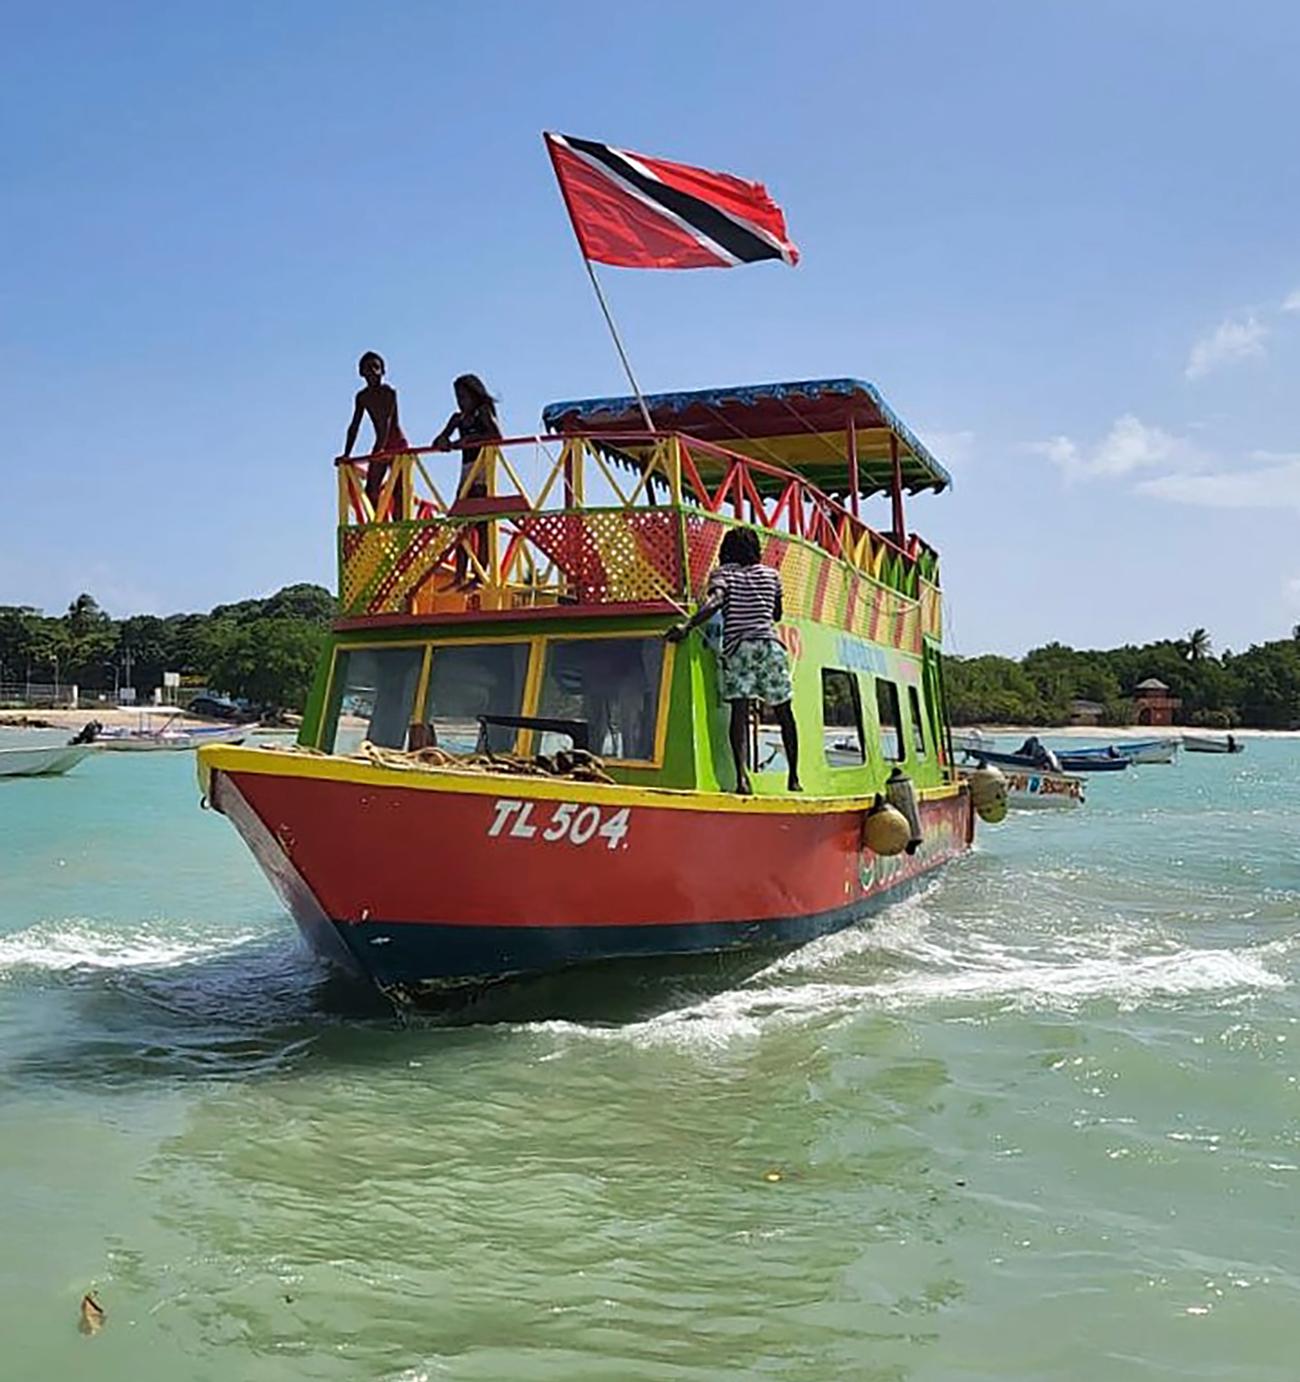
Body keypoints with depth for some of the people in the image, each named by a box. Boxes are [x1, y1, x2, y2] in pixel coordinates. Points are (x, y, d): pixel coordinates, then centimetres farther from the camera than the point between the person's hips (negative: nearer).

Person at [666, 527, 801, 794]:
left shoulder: (723, 573, 6)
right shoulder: (771, 574, 17)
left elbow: (715, 602, -14)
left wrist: (686, 627, -19)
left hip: (737, 645, -2)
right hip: (770, 644, 2)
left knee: (739, 709, -9)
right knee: (783, 711, 11)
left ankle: (742, 774, -27)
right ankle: (793, 776, 13)